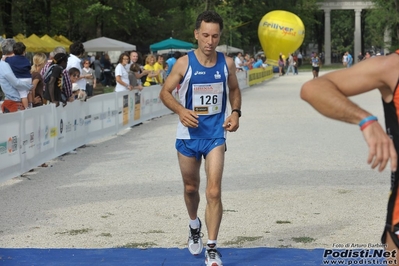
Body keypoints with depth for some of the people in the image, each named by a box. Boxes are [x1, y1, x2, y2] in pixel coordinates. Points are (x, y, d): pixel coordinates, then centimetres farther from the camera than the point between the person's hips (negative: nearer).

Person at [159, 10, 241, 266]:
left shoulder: (227, 63, -4)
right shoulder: (184, 63, -10)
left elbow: (234, 89, 14)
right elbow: (165, 92, -2)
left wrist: (236, 112, -4)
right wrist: (181, 110, -20)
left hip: (216, 133, 0)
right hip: (189, 133, 0)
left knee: (214, 192, -12)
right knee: (191, 188, 16)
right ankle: (195, 225, 47)